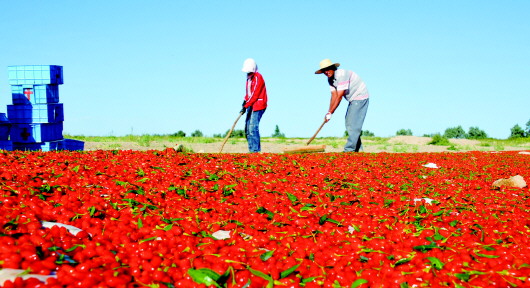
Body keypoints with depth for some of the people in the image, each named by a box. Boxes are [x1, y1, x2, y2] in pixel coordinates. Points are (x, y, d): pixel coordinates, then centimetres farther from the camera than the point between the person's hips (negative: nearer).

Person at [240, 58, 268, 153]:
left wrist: (245, 106, -19)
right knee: (247, 128, 7)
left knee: (253, 127, -16)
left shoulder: (258, 78, -13)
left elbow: (254, 95, -18)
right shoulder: (249, 77, 16)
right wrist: (245, 100, 5)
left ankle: (255, 150, -15)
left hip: (258, 105, -10)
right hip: (251, 105, 10)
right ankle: (251, 149, 11)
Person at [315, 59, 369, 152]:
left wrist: (330, 113, -25)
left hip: (360, 97, -10)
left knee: (353, 124, -15)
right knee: (349, 123, 10)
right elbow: (334, 96, 0)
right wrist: (329, 112, -11)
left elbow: (339, 97, -27)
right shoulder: (330, 79, 4)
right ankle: (358, 148, 16)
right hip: (353, 99, 10)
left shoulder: (341, 75, -25)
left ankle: (349, 150, -16)